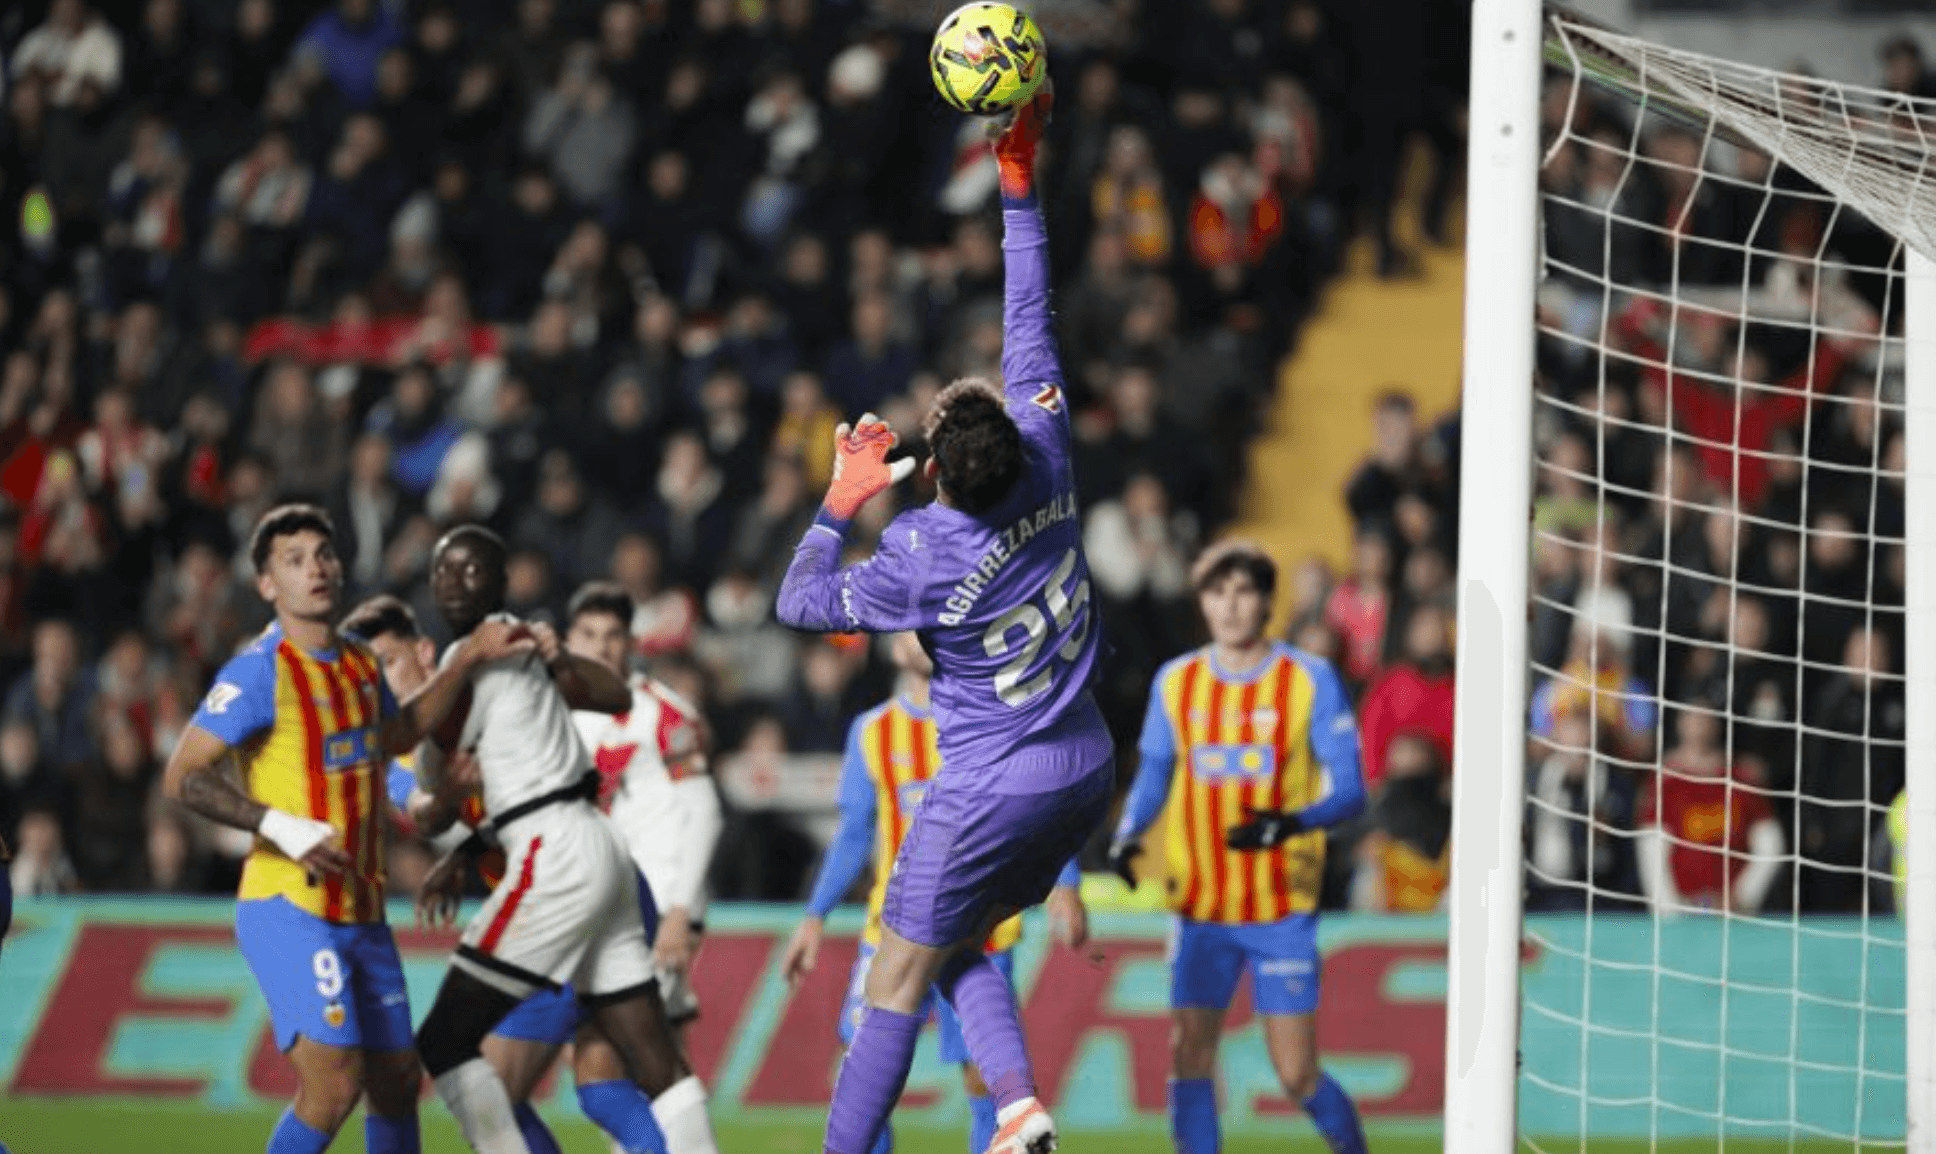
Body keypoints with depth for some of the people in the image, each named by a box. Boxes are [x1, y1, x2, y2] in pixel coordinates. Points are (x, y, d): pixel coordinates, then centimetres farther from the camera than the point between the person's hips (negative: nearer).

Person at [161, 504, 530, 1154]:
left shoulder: (358, 661, 12)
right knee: (333, 1082, -18)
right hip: (289, 909, -8)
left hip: (361, 914, 8)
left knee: (397, 1078, 12)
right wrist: (283, 828, -24)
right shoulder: (261, 672, -13)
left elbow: (398, 734, 33)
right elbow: (182, 777, -17)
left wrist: (466, 662, 25)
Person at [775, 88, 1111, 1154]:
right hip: (1084, 773, 6)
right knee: (961, 946, 18)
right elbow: (1029, 327, 0)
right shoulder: (1046, 466, -11)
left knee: (897, 979, 3)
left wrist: (839, 506, 0)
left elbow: (800, 605, -6)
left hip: (990, 789, -6)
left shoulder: (923, 560, -21)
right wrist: (1019, 192, 5)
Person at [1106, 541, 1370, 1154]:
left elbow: (1349, 790, -6)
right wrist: (1125, 838, -3)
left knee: (1298, 1075, -5)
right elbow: (1152, 777, 17)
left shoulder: (1311, 680, -4)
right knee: (1189, 1054, -7)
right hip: (1200, 908, 3)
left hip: (1283, 911, -3)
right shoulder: (1175, 682, 7)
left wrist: (1291, 823, -26)